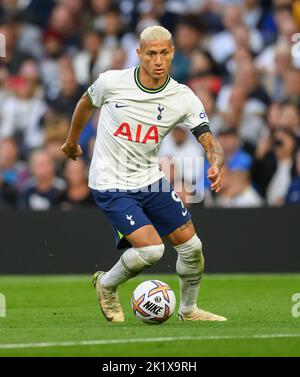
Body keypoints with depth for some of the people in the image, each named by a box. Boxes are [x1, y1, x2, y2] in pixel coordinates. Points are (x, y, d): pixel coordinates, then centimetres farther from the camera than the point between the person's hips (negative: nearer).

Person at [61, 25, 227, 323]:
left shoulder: (183, 98, -9)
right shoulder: (112, 82, -14)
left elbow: (210, 142, -12)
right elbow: (86, 103, 8)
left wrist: (216, 165, -35)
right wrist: (72, 141, 23)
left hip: (150, 180, 4)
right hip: (111, 186, -4)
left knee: (190, 245, 2)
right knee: (151, 249, -20)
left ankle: (188, 310, 27)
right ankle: (106, 285, 9)